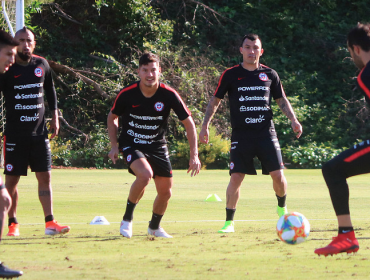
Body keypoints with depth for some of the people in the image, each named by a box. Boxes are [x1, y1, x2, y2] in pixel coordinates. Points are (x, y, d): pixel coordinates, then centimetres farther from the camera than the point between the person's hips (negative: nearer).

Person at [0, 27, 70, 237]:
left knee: (45, 177, -2)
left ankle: (50, 222, -2)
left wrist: (54, 116, 15)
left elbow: (50, 90, 19)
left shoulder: (42, 65, 5)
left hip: (39, 132, 3)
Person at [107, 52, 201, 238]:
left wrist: (194, 156, -11)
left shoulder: (169, 95, -15)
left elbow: (189, 123, -6)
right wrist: (114, 146, -4)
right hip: (131, 144, -3)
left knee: (165, 191, 3)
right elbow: (112, 118, 4)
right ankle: (127, 219, -12)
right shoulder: (127, 94, -16)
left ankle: (154, 226, 33)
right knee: (145, 174, -31)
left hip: (157, 146, 3)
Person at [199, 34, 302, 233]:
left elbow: (281, 100, 18)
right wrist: (205, 125, 3)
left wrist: (293, 120, 5)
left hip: (266, 132, 2)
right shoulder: (231, 75, 3)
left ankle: (282, 208, 25)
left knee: (278, 175, -4)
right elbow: (215, 100, 10)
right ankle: (229, 222, 1)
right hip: (241, 134, -1)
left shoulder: (269, 74, 8)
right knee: (236, 177, -9)